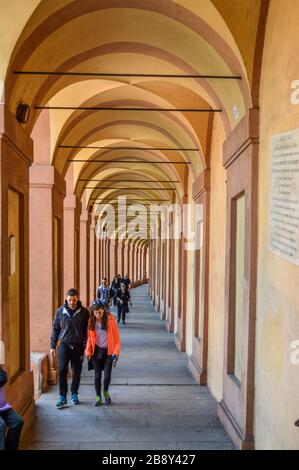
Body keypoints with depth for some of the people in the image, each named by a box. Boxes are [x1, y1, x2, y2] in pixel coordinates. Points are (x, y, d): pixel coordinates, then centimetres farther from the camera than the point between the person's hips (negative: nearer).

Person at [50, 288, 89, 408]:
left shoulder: (84, 312, -3)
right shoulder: (60, 311, 0)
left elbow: (87, 330, 2)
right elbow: (55, 329, 8)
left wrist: (86, 346, 0)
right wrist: (52, 346, 7)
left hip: (78, 346, 0)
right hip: (64, 344, 0)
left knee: (77, 371, 8)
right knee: (62, 370, -9)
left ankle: (74, 395, 24)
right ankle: (62, 396, 2)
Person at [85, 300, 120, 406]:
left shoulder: (110, 319, -11)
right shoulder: (91, 321, -3)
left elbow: (116, 337, -8)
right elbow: (89, 337, 4)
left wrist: (116, 352, -11)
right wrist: (88, 351, -3)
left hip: (108, 351, -2)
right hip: (96, 351, 2)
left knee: (107, 375, -3)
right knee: (97, 375, 5)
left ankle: (106, 392, 26)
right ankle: (98, 397, 20)